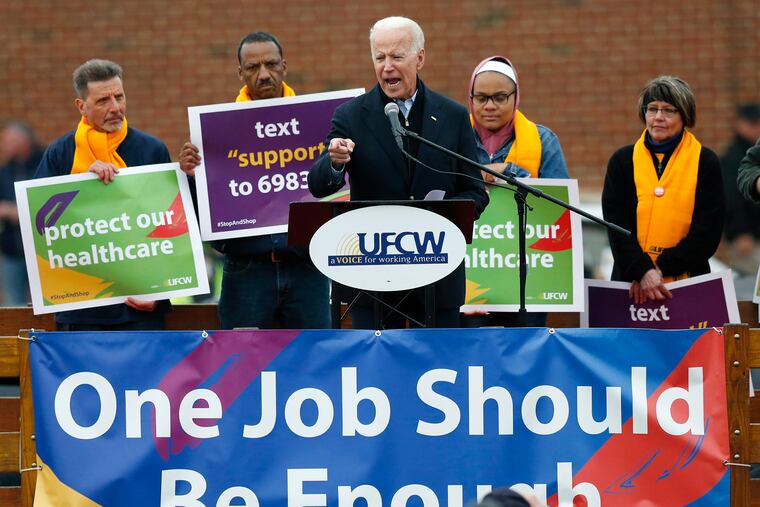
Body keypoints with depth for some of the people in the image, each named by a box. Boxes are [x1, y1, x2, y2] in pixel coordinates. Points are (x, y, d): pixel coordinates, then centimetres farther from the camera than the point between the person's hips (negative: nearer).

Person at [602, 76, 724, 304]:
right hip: (629, 282, 1)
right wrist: (643, 272, -17)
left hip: (687, 283, -1)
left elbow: (707, 230, -3)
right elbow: (616, 224, -1)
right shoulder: (623, 161, 8)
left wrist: (661, 269, -13)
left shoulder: (705, 163, 4)